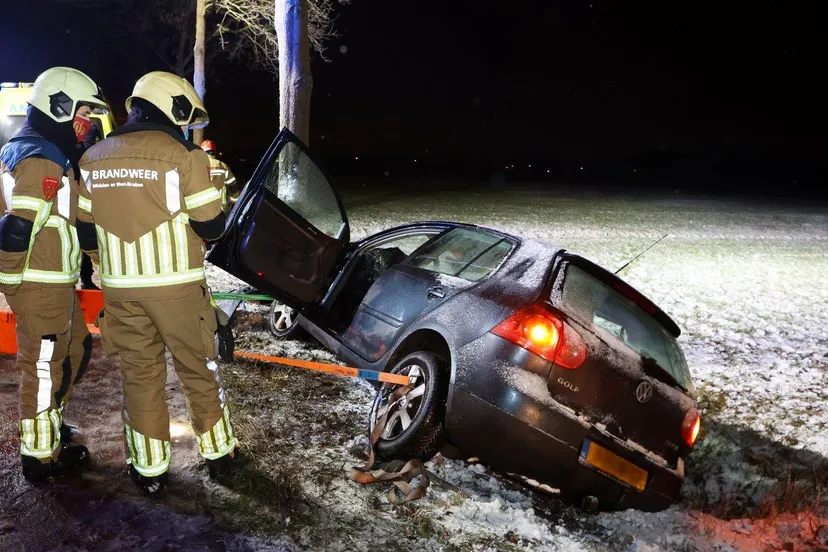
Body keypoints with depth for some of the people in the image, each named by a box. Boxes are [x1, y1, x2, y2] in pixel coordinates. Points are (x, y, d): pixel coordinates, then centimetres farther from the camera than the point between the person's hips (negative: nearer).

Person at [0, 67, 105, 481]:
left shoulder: (53, 154, 14)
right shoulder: (41, 160, -19)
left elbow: (71, 219, 17)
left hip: (55, 281, 10)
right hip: (39, 284, -10)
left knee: (76, 349, 22)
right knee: (45, 365, 2)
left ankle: (47, 422, 38)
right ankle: (40, 455, 17)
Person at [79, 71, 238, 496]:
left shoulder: (92, 157, 6)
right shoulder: (183, 154, -11)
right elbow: (210, 226, -8)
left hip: (120, 286, 4)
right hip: (176, 285, -4)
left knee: (139, 376, 13)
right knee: (199, 371, 11)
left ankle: (148, 469, 20)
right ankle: (218, 454, 24)